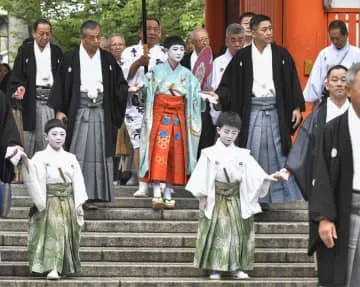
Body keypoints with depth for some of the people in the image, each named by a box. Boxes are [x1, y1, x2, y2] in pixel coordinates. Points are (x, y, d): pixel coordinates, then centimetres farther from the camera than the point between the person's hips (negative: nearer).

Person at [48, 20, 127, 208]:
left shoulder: (108, 59, 10)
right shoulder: (70, 59, 3)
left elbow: (120, 84, 13)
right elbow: (60, 85, 3)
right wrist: (59, 110, -4)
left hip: (101, 112, 2)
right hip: (78, 111, -2)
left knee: (98, 153, 0)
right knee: (76, 154, -6)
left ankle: (91, 196, 4)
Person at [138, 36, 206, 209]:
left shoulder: (186, 74, 11)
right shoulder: (157, 70, 4)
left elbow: (195, 94, 7)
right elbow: (146, 89, -2)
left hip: (178, 117, 3)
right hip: (160, 115, -3)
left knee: (175, 154, 1)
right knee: (159, 152, -14)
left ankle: (168, 194, 7)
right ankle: (157, 195, -21)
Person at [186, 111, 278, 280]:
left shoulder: (243, 155, 9)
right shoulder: (210, 154, 0)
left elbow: (255, 173, 0)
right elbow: (203, 176, -2)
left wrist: (267, 178, -19)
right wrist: (203, 198, -7)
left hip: (237, 200, 3)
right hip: (216, 200, -3)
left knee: (238, 232, 2)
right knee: (217, 232, -5)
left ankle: (238, 267, 8)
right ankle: (215, 268, 0)